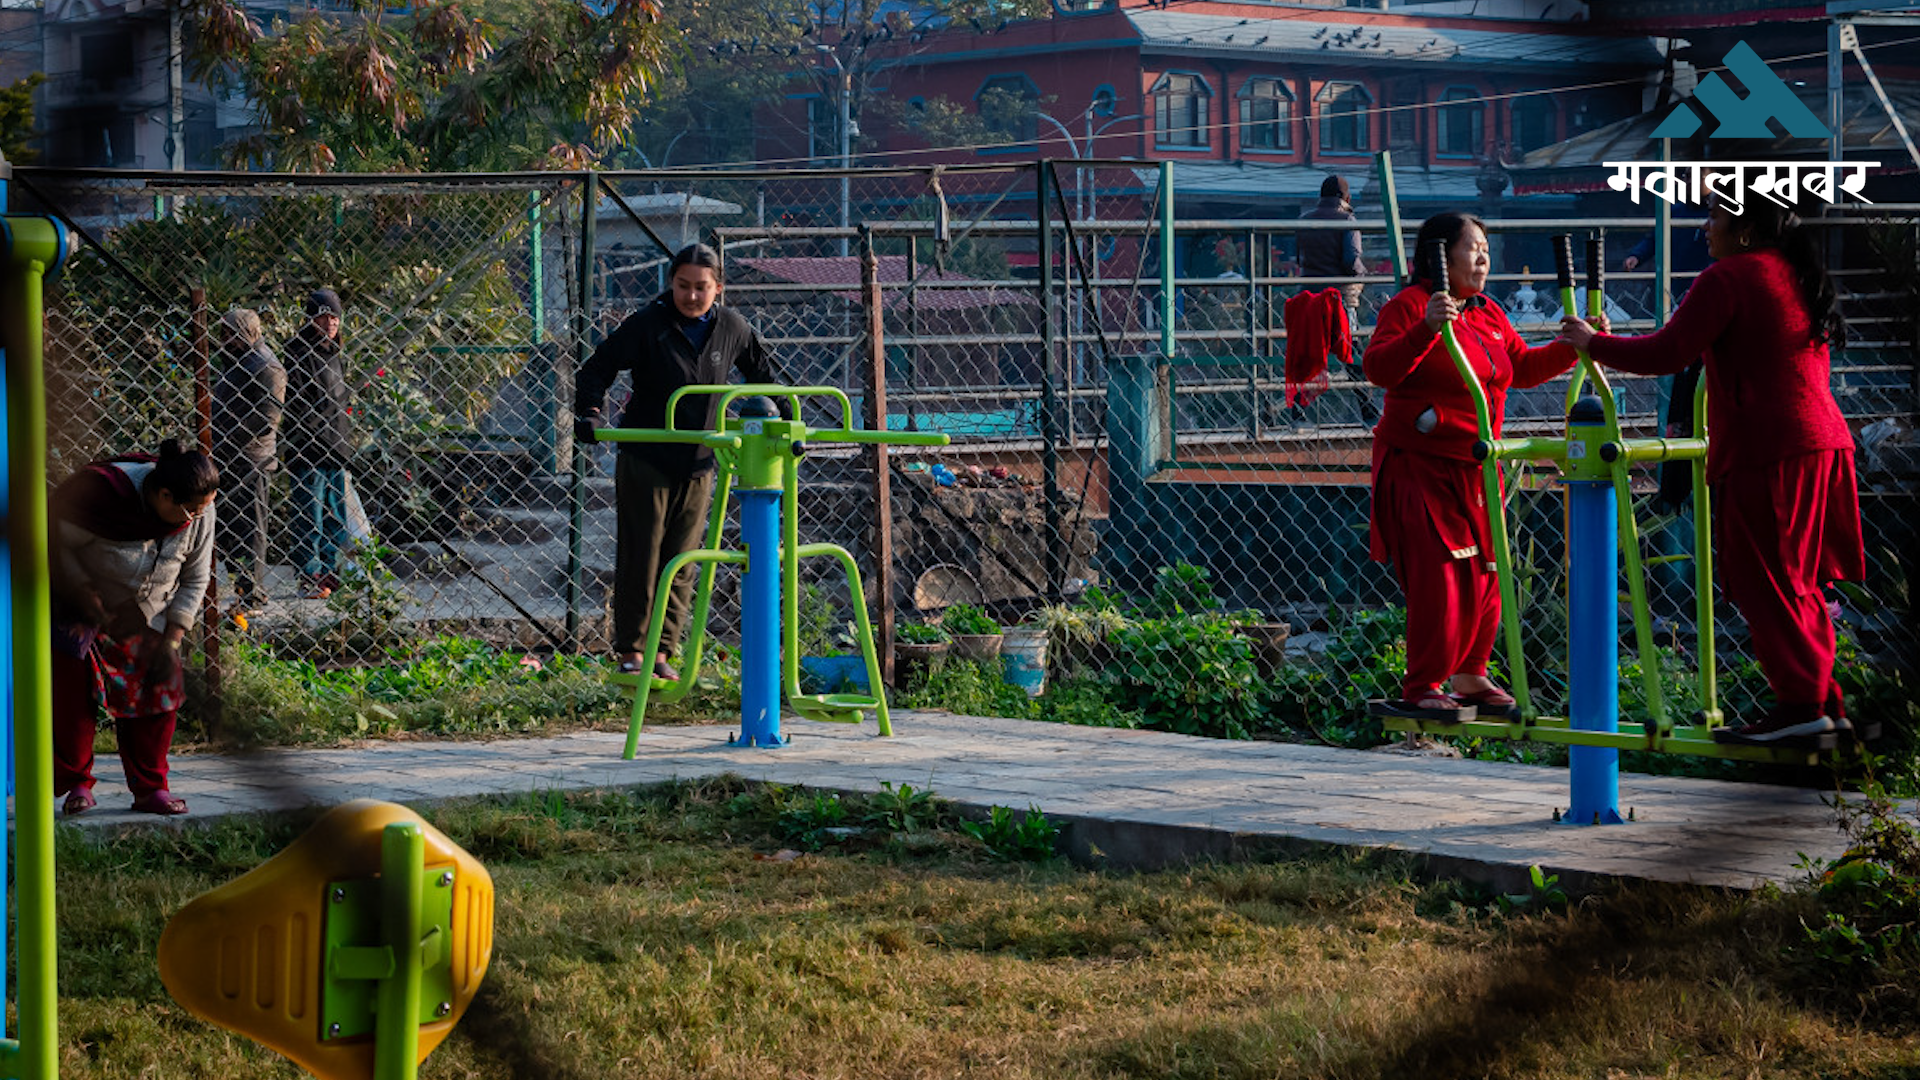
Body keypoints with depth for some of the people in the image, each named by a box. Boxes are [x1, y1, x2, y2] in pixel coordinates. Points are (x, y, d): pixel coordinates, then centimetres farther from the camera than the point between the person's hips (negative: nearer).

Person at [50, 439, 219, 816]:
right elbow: (56, 545, -18)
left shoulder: (199, 513, -17)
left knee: (156, 694, -3)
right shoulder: (101, 492, -33)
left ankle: (150, 789, 7)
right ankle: (76, 784, 9)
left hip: (144, 619, 4)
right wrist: (86, 597, -23)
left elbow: (195, 581, -4)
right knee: (72, 697, -7)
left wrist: (170, 642, -9)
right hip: (78, 612, -4)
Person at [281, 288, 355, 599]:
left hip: (335, 450, 9)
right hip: (308, 451, -9)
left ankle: (329, 572, 22)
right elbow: (294, 404, -16)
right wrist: (301, 445, -20)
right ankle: (309, 579, 2)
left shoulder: (335, 355, 16)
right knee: (309, 517, -4)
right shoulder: (299, 353, -11)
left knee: (336, 518, 13)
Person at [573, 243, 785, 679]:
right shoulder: (648, 324, -11)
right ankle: (630, 651, 10)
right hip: (645, 460, -3)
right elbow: (596, 368, -7)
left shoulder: (730, 328, 1)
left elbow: (762, 373, 19)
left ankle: (661, 652, 14)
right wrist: (588, 412, -23)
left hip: (697, 466, 4)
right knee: (639, 558, 0)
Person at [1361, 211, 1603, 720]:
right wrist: (1426, 328, -34)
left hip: (1475, 468, 8)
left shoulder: (1490, 316, 15)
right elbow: (1378, 369, -22)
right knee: (1438, 572, -13)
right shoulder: (1409, 305, -10)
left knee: (1484, 573, 9)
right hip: (1419, 464, -8)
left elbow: (1524, 368, 23)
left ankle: (1468, 677, 22)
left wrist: (1574, 346, 11)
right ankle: (1420, 688, -8)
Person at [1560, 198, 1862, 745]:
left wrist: (1594, 342, -1)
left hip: (1765, 451, -9)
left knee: (1761, 582, -5)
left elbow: (1666, 354, -13)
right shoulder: (1798, 274, 17)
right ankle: (1825, 702, 13)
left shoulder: (1726, 279, -9)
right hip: (1822, 441, 9)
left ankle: (1800, 702, -9)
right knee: (1796, 584, 13)